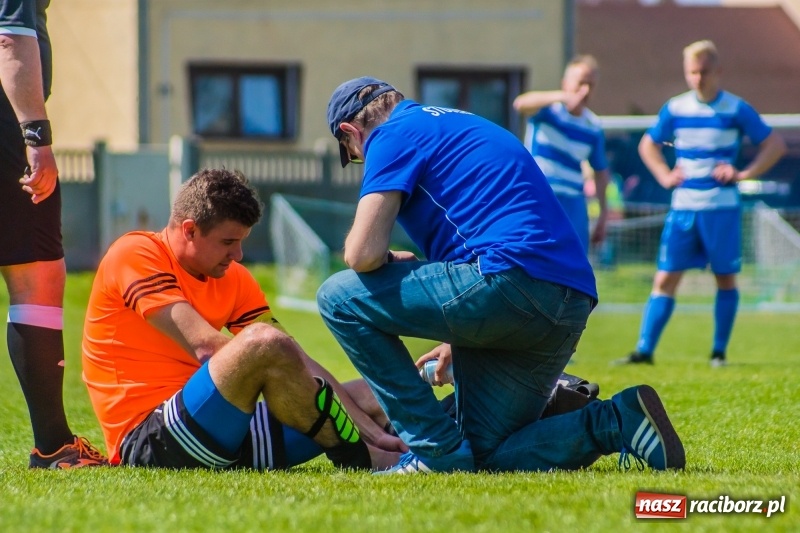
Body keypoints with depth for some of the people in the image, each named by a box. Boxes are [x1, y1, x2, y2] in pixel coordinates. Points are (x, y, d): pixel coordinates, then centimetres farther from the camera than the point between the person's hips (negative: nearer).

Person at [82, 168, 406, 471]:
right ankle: (359, 462, -19)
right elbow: (207, 347, -18)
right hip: (148, 440, -9)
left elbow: (297, 362, 9)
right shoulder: (134, 255, -8)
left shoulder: (233, 279, 15)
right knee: (263, 340, -30)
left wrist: (373, 433, -5)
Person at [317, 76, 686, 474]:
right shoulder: (456, 124, 32)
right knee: (487, 456, 17)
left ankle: (436, 451, -2)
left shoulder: (393, 135, 3)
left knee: (339, 298, 2)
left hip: (513, 278, -9)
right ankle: (619, 421, 0)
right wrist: (457, 340, 46)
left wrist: (390, 259, 16)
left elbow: (363, 253, -8)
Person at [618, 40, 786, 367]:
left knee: (726, 278, 3)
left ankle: (719, 352, 13)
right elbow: (648, 144, 21)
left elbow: (774, 144, 0)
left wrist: (744, 174, -10)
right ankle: (644, 350, -5)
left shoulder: (736, 110, -3)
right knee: (665, 278, -3)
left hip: (722, 207, -2)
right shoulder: (675, 109, 6)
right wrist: (664, 175, 6)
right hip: (683, 206, 2)